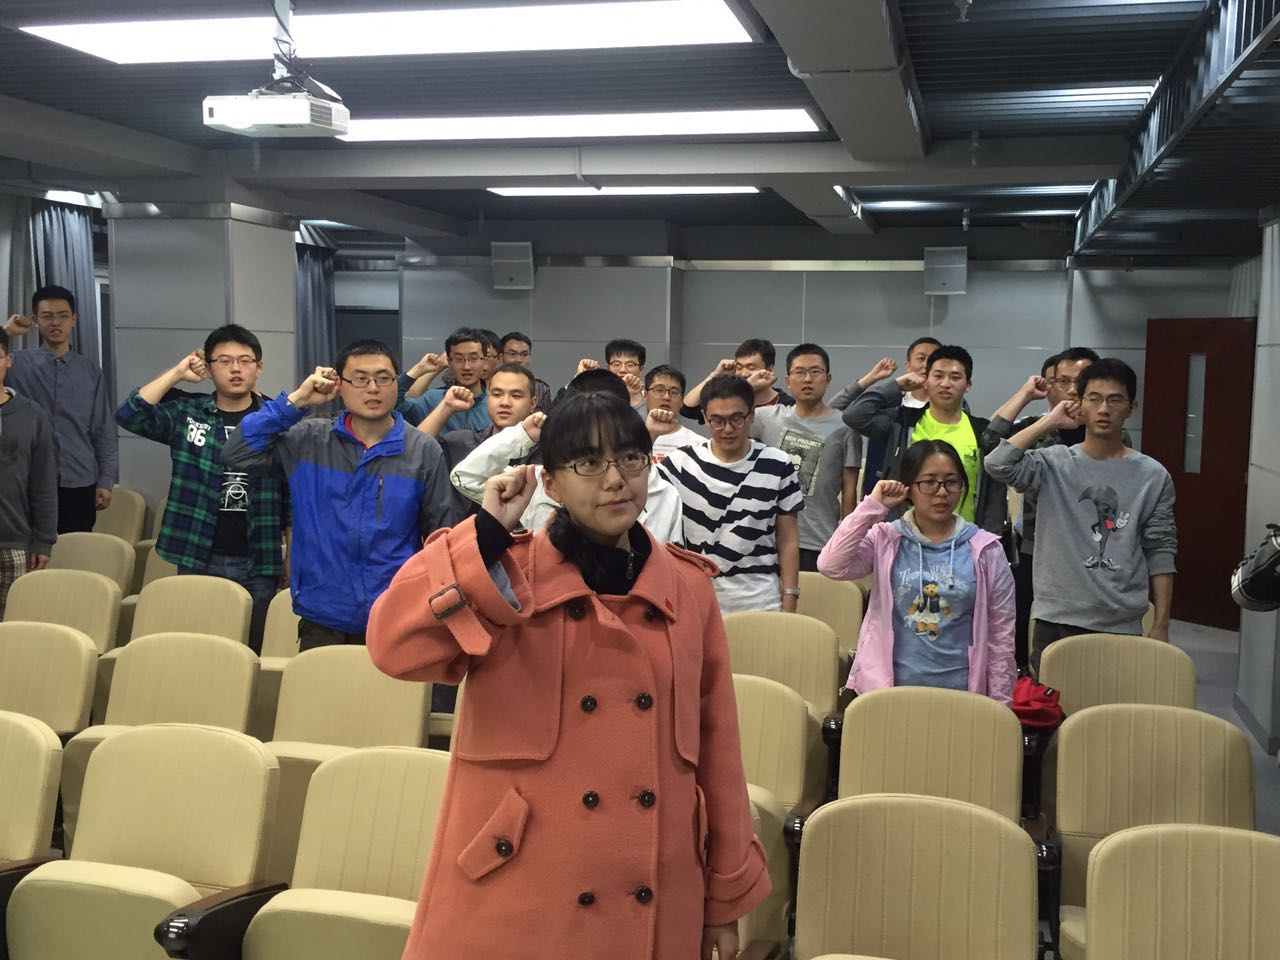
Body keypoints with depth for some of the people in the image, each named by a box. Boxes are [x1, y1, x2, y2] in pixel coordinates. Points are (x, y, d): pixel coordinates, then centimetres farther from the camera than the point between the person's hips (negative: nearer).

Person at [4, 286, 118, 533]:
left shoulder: (90, 370, 8)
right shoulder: (18, 364, 3)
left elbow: (103, 431, 8)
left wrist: (106, 480, 2)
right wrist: (6, 332, -12)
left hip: (80, 484, 2)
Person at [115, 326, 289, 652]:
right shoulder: (185, 412, 4)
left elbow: (293, 498, 5)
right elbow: (130, 415, -11)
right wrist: (177, 373, -9)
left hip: (259, 566, 0)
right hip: (197, 560, 1)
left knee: (254, 654, 6)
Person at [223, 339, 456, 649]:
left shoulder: (424, 451, -2)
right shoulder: (308, 441, 1)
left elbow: (442, 539, 3)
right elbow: (237, 455, -7)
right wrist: (296, 401, -10)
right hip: (322, 622, 1)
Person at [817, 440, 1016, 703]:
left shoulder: (985, 550, 2)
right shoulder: (886, 539, 2)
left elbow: (1001, 636, 4)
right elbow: (831, 566, -15)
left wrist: (999, 707, 2)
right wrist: (873, 506, -11)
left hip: (961, 694, 1)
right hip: (887, 690, 0)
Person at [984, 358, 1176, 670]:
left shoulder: (1153, 477, 4)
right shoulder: (1054, 464, 0)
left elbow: (1160, 553, 5)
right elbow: (997, 464, -17)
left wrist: (1161, 626, 2)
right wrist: (1049, 421, -8)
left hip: (1122, 627, 1)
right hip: (1056, 621, -1)